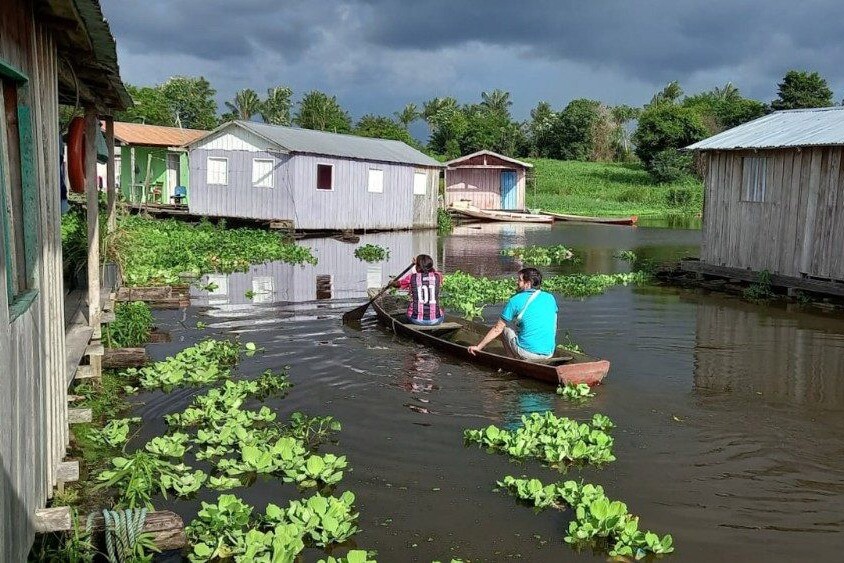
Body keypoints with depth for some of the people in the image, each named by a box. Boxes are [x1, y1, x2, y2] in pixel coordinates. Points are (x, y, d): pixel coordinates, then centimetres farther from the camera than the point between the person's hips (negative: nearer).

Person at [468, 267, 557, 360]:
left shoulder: (515, 300, -3)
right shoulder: (550, 298, 9)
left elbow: (497, 329, 1)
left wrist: (478, 347, 11)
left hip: (527, 352, -5)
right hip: (549, 353, 5)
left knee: (505, 330, 22)